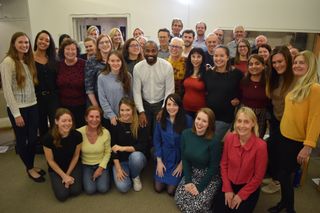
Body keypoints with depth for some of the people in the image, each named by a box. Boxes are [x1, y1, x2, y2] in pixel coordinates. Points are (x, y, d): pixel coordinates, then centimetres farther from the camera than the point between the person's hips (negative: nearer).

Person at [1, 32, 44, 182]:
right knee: (22, 140, 10)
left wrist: (34, 102, 2)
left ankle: (32, 166, 33)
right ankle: (30, 169, 28)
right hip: (17, 108, -6)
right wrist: (16, 114, -15)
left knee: (33, 138, 13)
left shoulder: (29, 60, 9)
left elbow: (32, 83, 9)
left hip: (32, 106, 6)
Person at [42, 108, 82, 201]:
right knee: (62, 195, -13)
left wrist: (68, 174, -6)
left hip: (73, 166, 1)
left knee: (76, 191, -14)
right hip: (56, 168, -1)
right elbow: (50, 161, -13)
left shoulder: (77, 135, -23)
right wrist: (64, 176, -11)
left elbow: (76, 156, -7)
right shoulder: (48, 138, -26)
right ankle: (59, 180, 19)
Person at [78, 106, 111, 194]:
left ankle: (105, 174, 17)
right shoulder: (79, 132, -18)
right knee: (90, 190, -16)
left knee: (103, 189, -15)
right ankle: (86, 177, 16)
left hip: (101, 164, 1)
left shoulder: (105, 133, -15)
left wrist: (101, 168, -10)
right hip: (86, 165, 0)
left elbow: (107, 152, -4)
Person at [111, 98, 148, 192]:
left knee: (135, 155, -36)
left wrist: (123, 148, -27)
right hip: (121, 161, 0)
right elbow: (113, 148, -7)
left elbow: (142, 147, -16)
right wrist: (118, 168, -13)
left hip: (137, 158, 0)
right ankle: (127, 174, 13)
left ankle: (135, 177, -3)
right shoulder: (115, 125, -9)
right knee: (123, 187, -21)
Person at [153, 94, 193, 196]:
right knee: (158, 188, 4)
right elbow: (156, 140, 0)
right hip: (164, 158, 3)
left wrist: (182, 163, -9)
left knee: (171, 190, -3)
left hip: (179, 159, -3)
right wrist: (159, 161, -4)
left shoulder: (187, 120, -16)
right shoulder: (161, 120, -6)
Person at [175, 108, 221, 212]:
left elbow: (213, 167, -16)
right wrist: (188, 181, -10)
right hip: (191, 173, 4)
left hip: (209, 177, -4)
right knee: (179, 200, -7)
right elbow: (184, 159, -5)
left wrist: (199, 187, -15)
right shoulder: (186, 134, -11)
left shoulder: (214, 141, -24)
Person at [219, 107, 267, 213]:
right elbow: (224, 164, -2)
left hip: (249, 188, -2)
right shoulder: (229, 138, -13)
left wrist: (241, 195, -10)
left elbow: (258, 176, -13)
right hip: (229, 184, 3)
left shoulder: (260, 145, -23)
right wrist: (227, 189, -6)